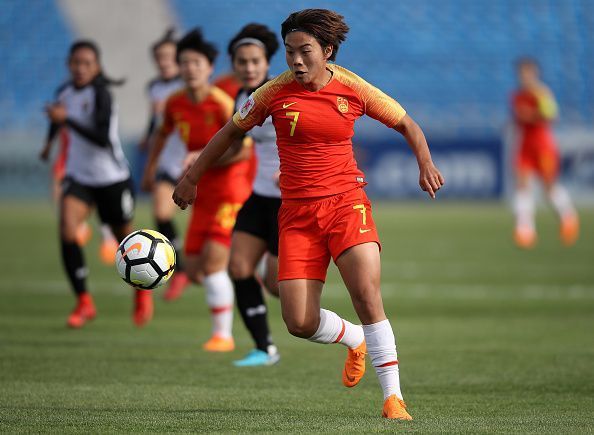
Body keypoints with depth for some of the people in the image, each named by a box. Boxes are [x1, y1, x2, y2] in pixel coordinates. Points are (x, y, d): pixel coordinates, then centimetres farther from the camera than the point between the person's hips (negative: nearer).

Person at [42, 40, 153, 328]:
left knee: (124, 236, 11)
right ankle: (84, 302, -14)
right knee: (67, 229, -20)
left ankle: (142, 292, 41)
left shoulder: (100, 94, -19)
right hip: (79, 175, 4)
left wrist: (67, 119, -35)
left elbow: (103, 139, -30)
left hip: (112, 177, -4)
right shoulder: (66, 92, 1)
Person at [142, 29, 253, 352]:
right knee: (194, 269, 3)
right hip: (202, 194, 7)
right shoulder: (175, 104, 2)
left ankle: (223, 333, -5)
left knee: (213, 262, -16)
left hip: (230, 189, -7)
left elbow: (243, 151, -21)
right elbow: (164, 132, 24)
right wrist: (150, 167, 32)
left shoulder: (222, 104, -18)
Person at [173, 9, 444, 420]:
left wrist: (425, 163, -5)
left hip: (346, 202, -1)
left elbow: (406, 123, 11)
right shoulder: (276, 92, -2)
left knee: (367, 296, -21)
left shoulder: (354, 90, -3)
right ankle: (355, 340, 28)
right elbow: (232, 131, 12)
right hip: (297, 212, 2)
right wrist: (192, 177, 14)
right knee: (299, 322, -6)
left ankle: (394, 397, -11)